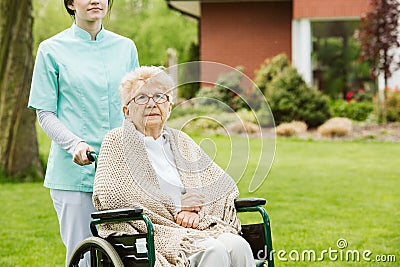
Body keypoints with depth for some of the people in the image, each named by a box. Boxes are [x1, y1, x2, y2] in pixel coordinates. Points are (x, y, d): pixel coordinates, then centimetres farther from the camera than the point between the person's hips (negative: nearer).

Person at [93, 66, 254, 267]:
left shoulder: (181, 142, 24)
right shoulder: (117, 141, 8)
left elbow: (223, 185, 19)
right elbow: (108, 198, -8)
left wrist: (197, 209, -5)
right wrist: (175, 204, -4)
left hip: (197, 227, 5)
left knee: (237, 245, -26)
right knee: (214, 251, -32)